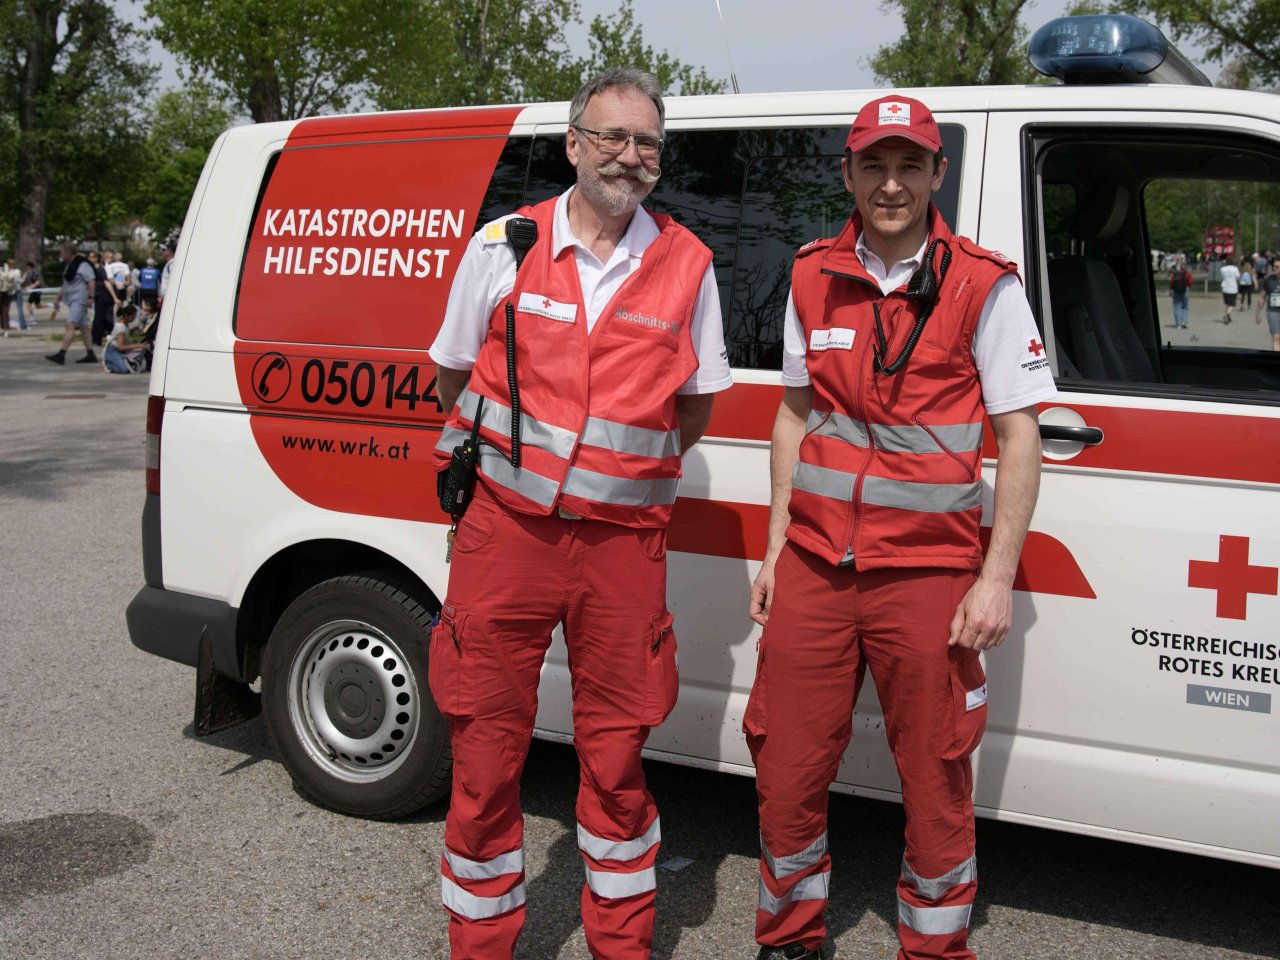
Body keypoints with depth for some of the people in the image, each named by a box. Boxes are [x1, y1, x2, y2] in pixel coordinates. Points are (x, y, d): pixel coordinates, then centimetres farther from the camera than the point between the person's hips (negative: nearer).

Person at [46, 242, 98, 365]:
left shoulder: (82, 265, -11)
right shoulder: (69, 266, 19)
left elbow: (91, 280, -20)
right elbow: (65, 287, 24)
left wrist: (91, 297, -27)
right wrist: (57, 301, 24)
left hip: (79, 300, -10)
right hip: (72, 300, 10)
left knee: (70, 325, -16)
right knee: (83, 327, 11)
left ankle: (61, 355, -22)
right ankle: (90, 355, 15)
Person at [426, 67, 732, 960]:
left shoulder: (686, 264, 3)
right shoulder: (504, 245, 2)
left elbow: (698, 401, 13)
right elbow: (454, 376, 13)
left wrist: (629, 469, 8)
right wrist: (510, 460, 11)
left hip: (624, 544, 0)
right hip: (506, 530, 0)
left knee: (615, 760, 10)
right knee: (486, 758, 6)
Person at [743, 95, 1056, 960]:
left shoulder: (984, 287, -4)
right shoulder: (815, 278, 7)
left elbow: (1020, 438, -3)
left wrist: (996, 579, -9)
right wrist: (776, 550, 12)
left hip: (927, 574, -3)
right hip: (814, 566, 4)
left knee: (936, 785, 6)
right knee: (787, 774, 10)